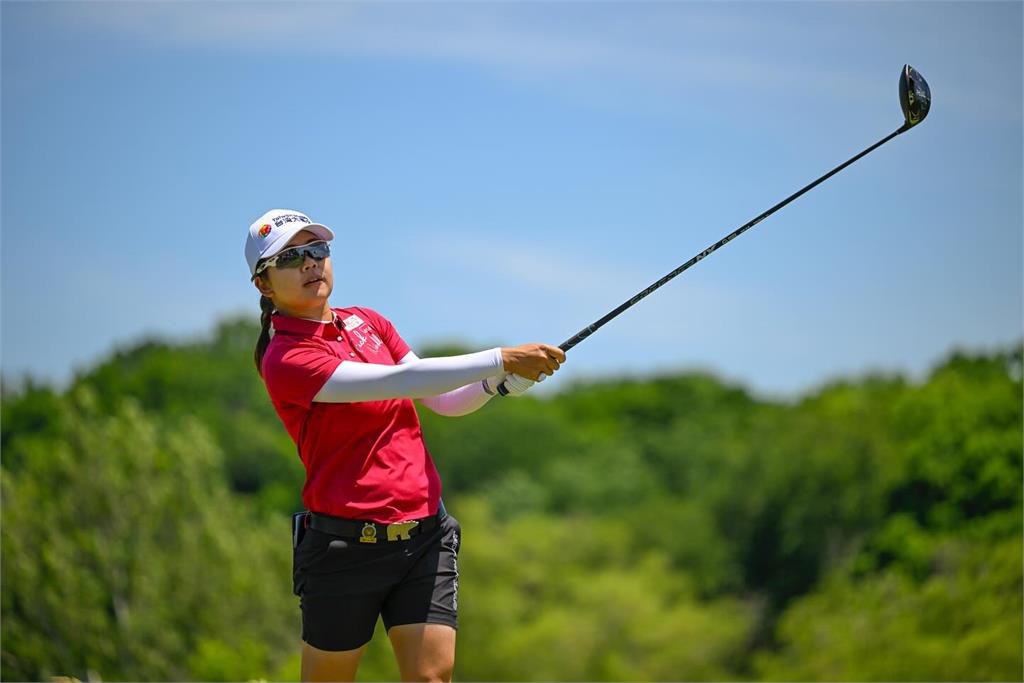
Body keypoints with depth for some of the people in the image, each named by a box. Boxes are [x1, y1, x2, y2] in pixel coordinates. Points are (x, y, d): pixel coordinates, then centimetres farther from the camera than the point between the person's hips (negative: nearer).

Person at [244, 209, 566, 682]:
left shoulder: (367, 322, 12)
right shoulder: (285, 360, -12)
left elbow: (443, 400, 13)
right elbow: (398, 381, -21)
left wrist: (500, 383, -8)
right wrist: (502, 359, -22)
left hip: (424, 535, 6)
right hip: (345, 546, -5)